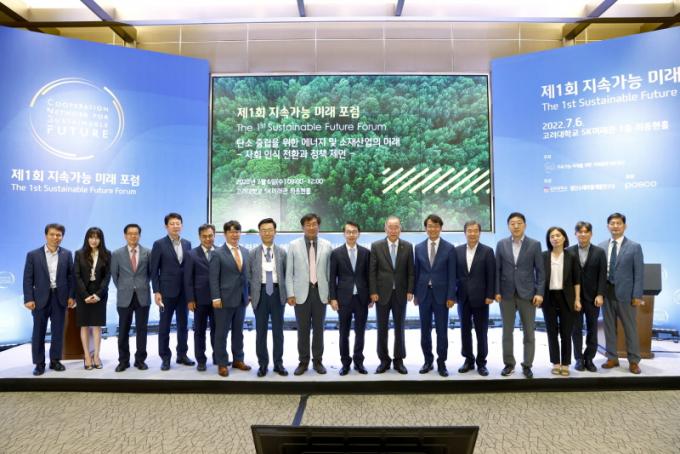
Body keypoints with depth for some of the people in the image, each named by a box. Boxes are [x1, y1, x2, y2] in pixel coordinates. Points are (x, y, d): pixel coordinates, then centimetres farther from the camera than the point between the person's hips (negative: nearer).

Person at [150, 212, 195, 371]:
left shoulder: (187, 243, 8)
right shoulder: (159, 244, -4)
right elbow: (154, 270, -5)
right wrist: (156, 291, -12)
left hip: (184, 291, 4)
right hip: (167, 291, -4)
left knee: (183, 325, 10)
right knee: (164, 325, 4)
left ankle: (182, 354, 21)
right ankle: (165, 357, 14)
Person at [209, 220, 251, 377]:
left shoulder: (245, 251, 8)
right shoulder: (218, 253, -6)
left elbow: (247, 274, 10)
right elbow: (214, 278, -9)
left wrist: (248, 294, 6)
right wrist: (215, 297, -14)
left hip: (241, 299, 5)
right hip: (225, 298, -5)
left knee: (238, 331, 15)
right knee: (222, 333, 6)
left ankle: (238, 360, 27)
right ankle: (222, 364, 17)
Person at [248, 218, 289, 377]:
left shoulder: (282, 252, 5)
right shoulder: (253, 253, 4)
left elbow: (287, 274, 5)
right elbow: (249, 276, 5)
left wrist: (287, 293, -1)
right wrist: (250, 294, -2)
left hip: (277, 292, 0)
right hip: (260, 293, 0)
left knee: (278, 330, 7)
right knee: (261, 330, 6)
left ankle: (278, 363, 18)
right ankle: (262, 363, 17)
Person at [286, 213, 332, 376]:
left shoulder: (327, 245, 3)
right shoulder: (294, 245, 1)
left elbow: (329, 271, 5)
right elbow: (289, 272, 1)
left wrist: (330, 292, 2)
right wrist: (290, 294, -5)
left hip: (320, 292, 1)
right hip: (301, 292, -1)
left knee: (319, 328, 9)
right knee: (303, 329, 6)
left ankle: (317, 361, 21)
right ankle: (303, 361, 18)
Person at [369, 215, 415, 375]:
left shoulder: (407, 246, 2)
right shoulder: (376, 246, -2)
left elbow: (411, 271, 3)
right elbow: (372, 271, -3)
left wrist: (410, 291, -4)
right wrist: (373, 292, -8)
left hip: (400, 294, 1)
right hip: (382, 293, -1)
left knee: (399, 328, 9)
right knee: (382, 329, 7)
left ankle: (399, 360, 20)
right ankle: (384, 360, 19)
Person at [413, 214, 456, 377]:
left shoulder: (449, 248, -2)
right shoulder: (419, 247, 5)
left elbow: (452, 274, -4)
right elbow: (417, 272, 7)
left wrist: (451, 296, -9)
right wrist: (415, 294, 5)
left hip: (441, 294, -2)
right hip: (423, 294, 2)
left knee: (442, 330, 5)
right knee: (425, 330, 9)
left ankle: (441, 363, 17)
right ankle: (428, 361, 23)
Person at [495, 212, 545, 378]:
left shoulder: (534, 244, 0)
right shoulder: (501, 244, 4)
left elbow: (540, 270, -1)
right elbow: (497, 269, 4)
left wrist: (539, 292, -8)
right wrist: (497, 291, -3)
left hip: (527, 294, -1)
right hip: (506, 294, 1)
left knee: (529, 332, 5)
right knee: (507, 331, 7)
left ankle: (527, 365, 16)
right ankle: (509, 364, 19)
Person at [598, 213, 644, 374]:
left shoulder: (634, 247, -2)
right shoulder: (601, 247, 6)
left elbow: (638, 273, -5)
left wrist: (637, 295, -11)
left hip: (625, 293, -3)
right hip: (607, 292, 3)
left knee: (630, 328, 6)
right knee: (609, 327, 10)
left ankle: (633, 361, 19)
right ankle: (612, 358, 23)